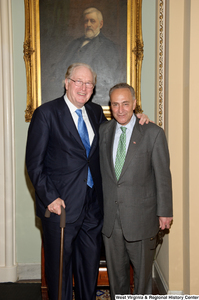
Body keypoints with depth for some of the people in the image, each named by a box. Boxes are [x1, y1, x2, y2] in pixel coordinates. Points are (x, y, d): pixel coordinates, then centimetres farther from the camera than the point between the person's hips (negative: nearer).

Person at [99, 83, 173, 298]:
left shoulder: (153, 133, -6)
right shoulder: (103, 131, 5)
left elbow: (162, 175, -5)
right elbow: (101, 171, 10)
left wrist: (164, 211, -6)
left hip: (140, 215, -3)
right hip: (110, 215, 4)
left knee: (142, 269, 11)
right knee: (115, 270, 16)